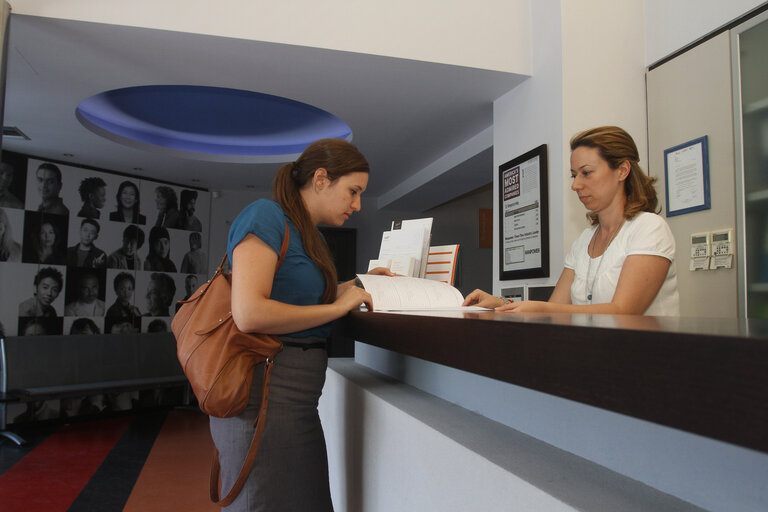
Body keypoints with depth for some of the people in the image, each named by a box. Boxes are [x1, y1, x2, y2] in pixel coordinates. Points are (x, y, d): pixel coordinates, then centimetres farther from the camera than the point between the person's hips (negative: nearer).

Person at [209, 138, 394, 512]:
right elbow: (249, 313, -23)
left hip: (296, 400, 9)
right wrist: (338, 306, -14)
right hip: (264, 396, -9)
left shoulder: (310, 236, 15)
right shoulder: (266, 215, -12)